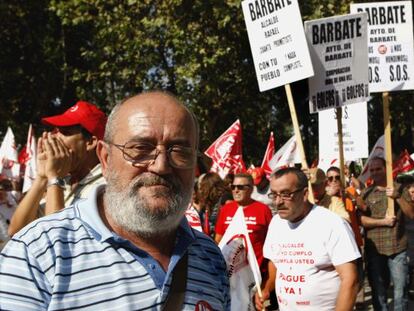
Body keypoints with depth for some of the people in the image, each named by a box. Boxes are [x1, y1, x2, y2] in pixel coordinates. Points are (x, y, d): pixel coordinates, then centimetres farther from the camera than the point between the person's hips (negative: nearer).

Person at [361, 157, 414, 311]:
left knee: (400, 291, 1)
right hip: (374, 249, 0)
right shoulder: (366, 193, 3)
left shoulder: (399, 189, 6)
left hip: (398, 248, 0)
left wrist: (398, 197, -15)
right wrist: (383, 221, -14)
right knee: (378, 291, 10)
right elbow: (361, 219, -6)